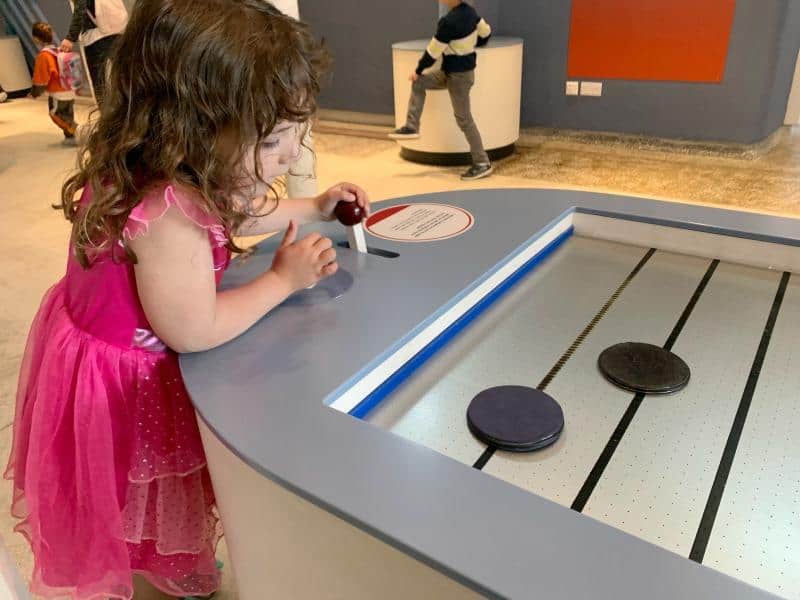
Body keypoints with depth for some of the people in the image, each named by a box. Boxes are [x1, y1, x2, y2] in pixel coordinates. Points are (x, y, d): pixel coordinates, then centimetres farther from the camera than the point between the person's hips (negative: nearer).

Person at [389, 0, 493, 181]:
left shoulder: (449, 22, -26)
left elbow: (433, 51, -17)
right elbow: (485, 31, 14)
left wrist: (418, 70, -1)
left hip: (459, 75, -10)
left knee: (464, 120, -3)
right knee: (418, 84, 11)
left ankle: (482, 164, 4)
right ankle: (412, 127, 12)